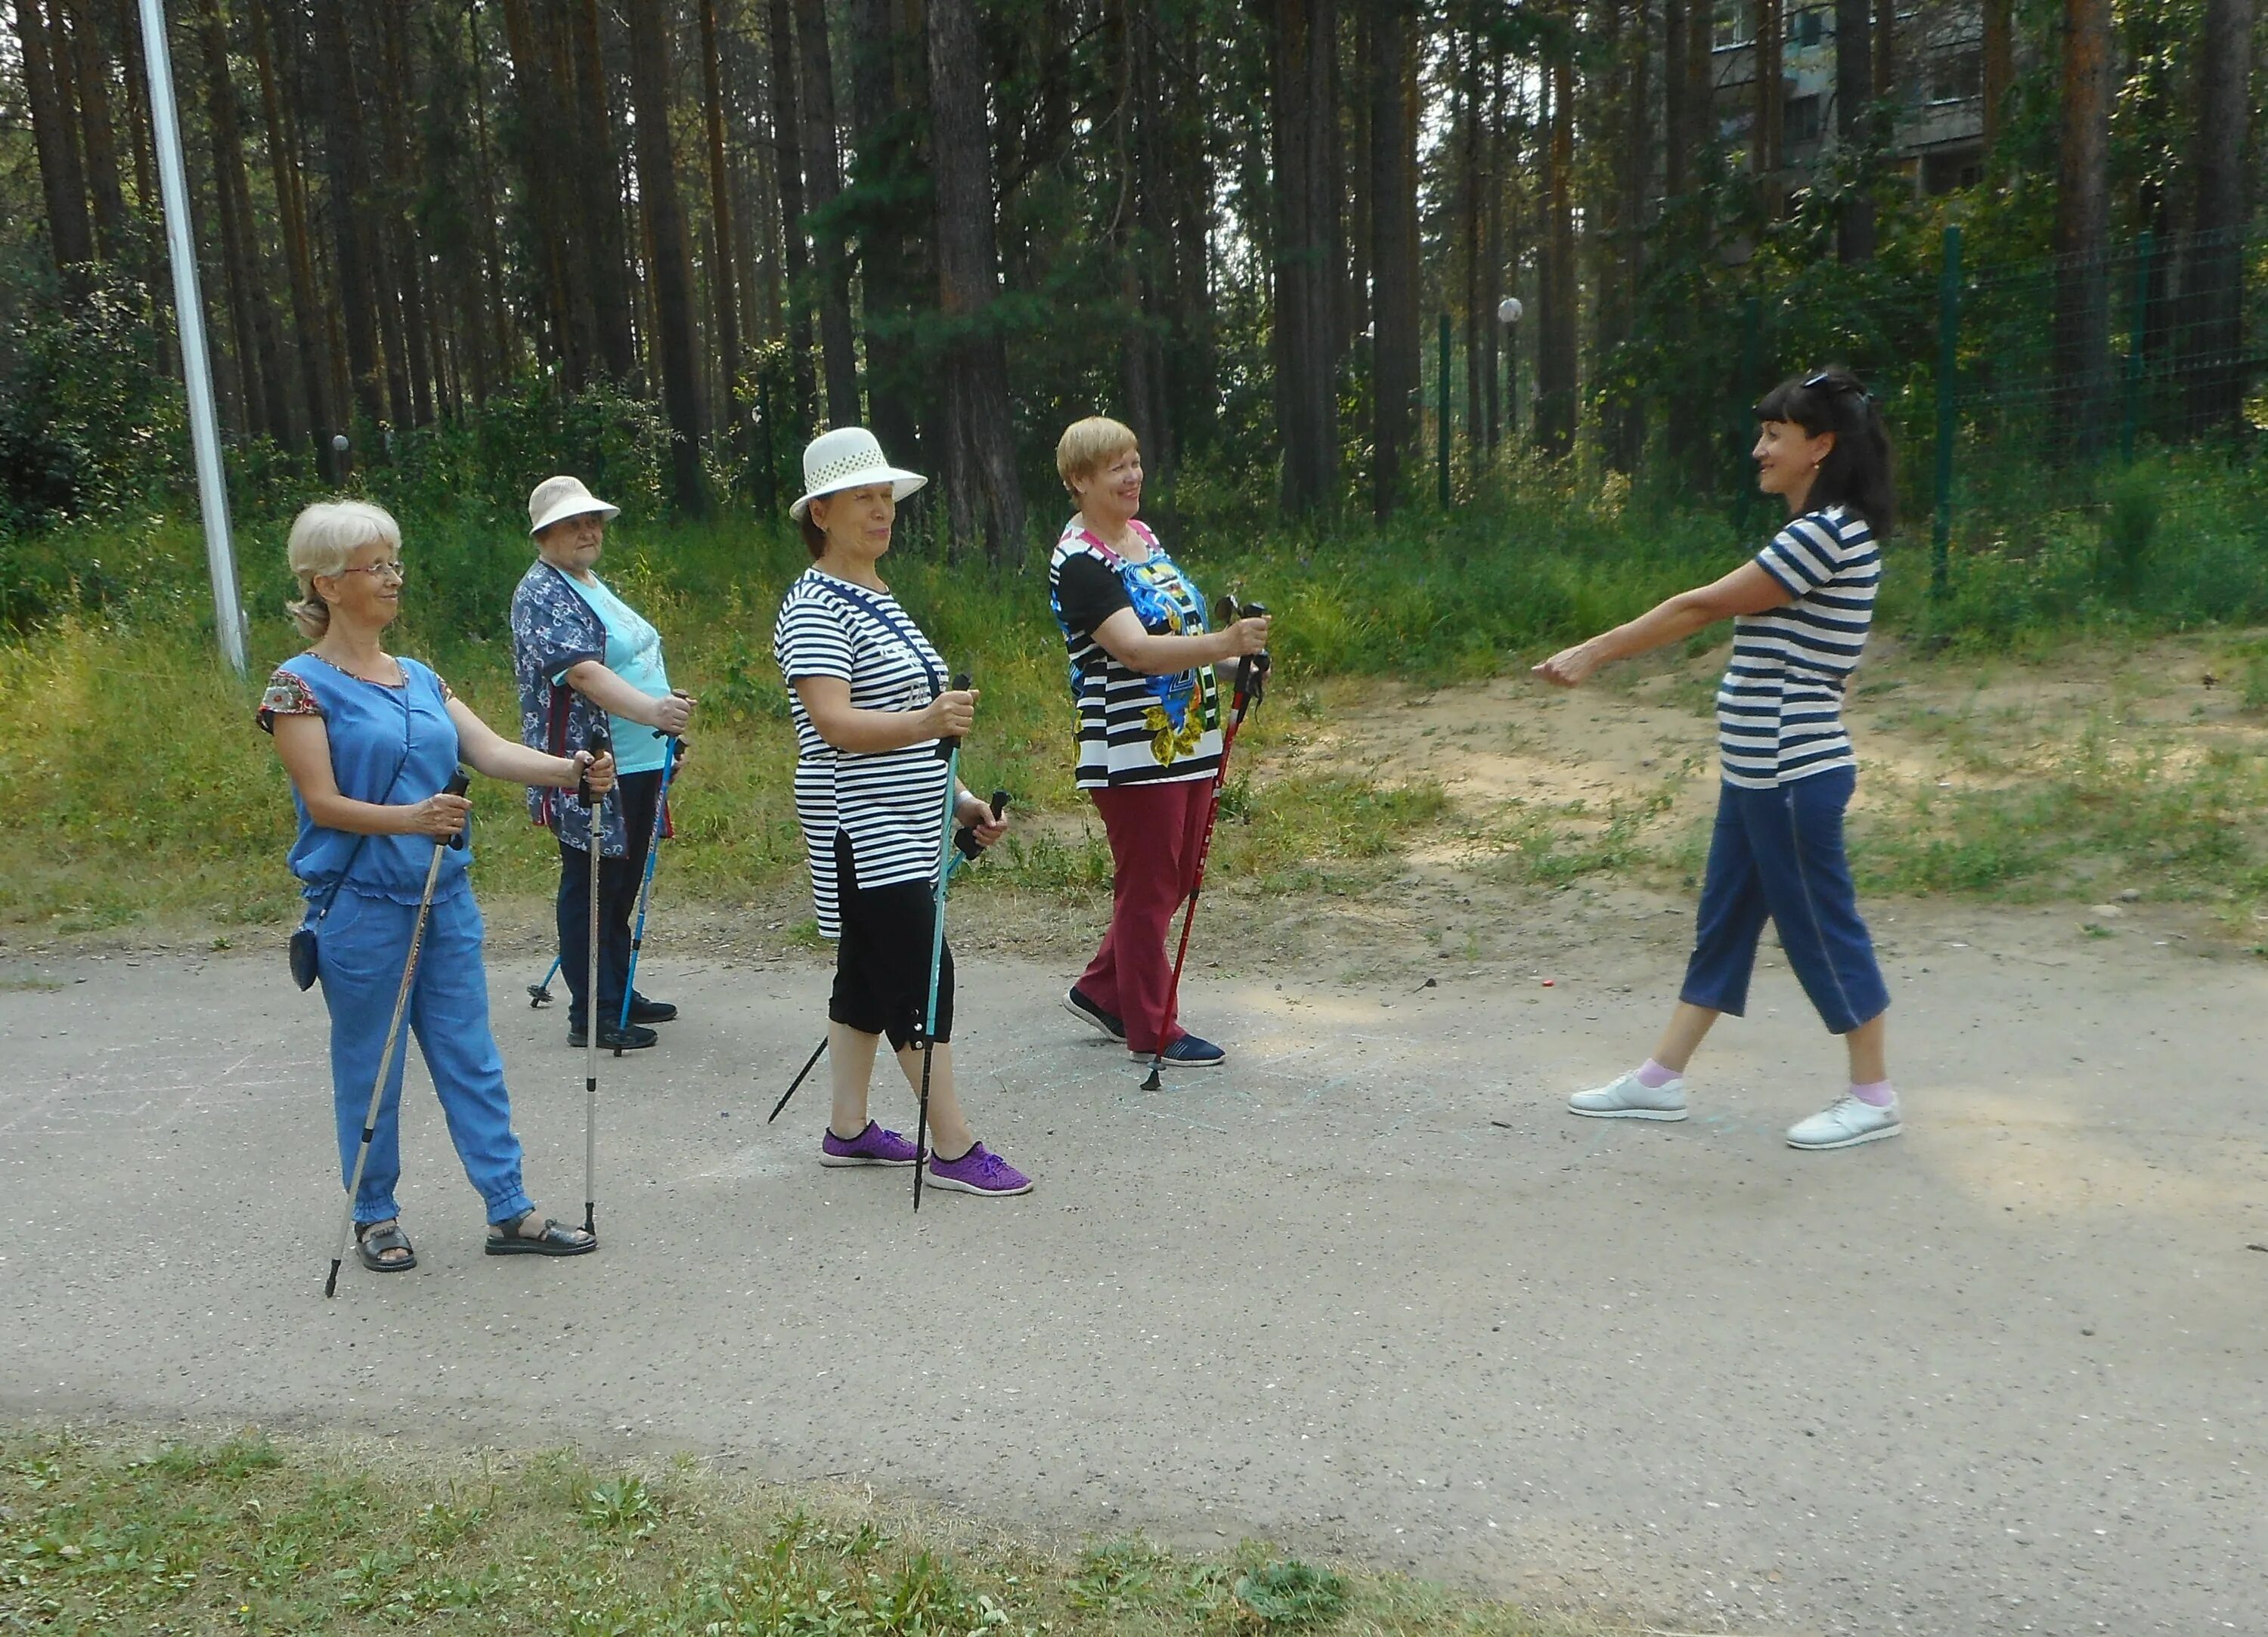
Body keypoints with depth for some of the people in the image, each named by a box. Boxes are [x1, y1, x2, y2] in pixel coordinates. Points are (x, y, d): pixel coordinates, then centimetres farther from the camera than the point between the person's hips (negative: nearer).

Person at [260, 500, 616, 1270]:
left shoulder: (419, 678, 12)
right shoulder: (302, 684, -6)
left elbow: (490, 750, 0)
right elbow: (323, 802, -12)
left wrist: (572, 769, -17)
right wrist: (409, 818, -29)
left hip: (445, 896, 6)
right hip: (359, 904, -5)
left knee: (471, 1058, 8)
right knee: (369, 1067, 7)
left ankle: (510, 1211, 13)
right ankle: (375, 1217, 23)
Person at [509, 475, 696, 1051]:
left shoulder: (592, 586, 19)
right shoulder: (542, 593, -12)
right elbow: (584, 672, -26)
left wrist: (665, 720, 26)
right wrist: (652, 710, -38)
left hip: (636, 765, 10)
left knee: (622, 886, 16)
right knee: (590, 889, -3)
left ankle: (618, 993, 27)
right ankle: (593, 1018, 3)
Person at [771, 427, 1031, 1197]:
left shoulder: (877, 596, 17)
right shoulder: (815, 607, -14)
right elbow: (834, 723, -25)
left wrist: (959, 798, 19)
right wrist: (926, 722, -40)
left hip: (901, 829, 10)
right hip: (864, 833, -10)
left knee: (869, 975, 14)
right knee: (924, 981, -10)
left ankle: (847, 1130, 23)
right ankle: (954, 1150, -3)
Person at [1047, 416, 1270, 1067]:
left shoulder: (1143, 535, 12)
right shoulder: (1079, 562, -16)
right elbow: (1135, 650, -29)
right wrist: (1224, 644, -41)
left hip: (1186, 742, 9)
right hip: (1131, 753, -9)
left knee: (1174, 880, 17)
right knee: (1148, 888, 1)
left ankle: (1101, 990, 32)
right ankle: (1151, 1028, 15)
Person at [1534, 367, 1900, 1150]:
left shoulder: (1828, 534, -17)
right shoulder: (1815, 532, 14)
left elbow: (1702, 606, -17)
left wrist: (1590, 653, -12)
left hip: (1793, 774, -10)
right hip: (1759, 770, 10)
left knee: (1822, 924, 1)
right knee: (1722, 920, 13)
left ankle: (1874, 1097, 16)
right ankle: (1660, 1079, 20)